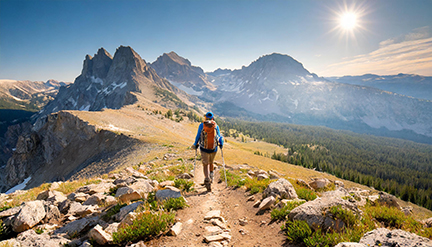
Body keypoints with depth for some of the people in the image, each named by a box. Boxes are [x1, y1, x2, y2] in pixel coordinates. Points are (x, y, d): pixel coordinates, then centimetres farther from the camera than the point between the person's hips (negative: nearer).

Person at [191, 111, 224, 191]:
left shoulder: (201, 125, -3)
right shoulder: (216, 126, -1)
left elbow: (198, 136, 2)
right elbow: (220, 137, 4)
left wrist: (195, 145, 18)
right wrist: (221, 144, 23)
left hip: (204, 149, -1)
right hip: (214, 149, 1)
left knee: (205, 165, 7)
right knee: (211, 163, 25)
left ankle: (207, 180, -10)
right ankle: (211, 177, 32)